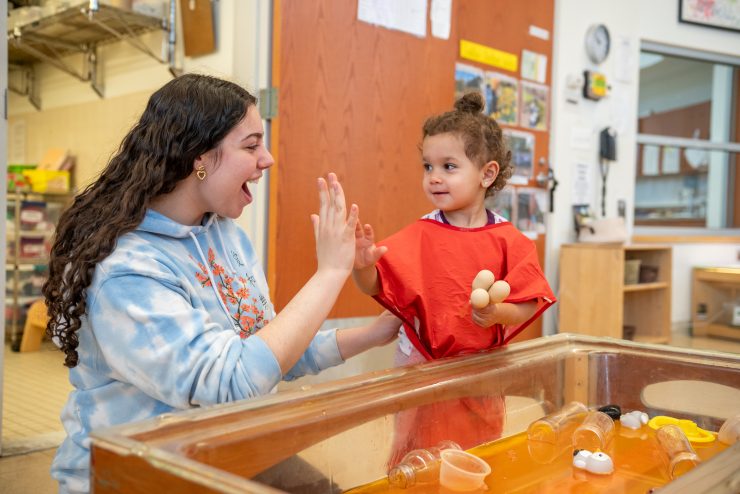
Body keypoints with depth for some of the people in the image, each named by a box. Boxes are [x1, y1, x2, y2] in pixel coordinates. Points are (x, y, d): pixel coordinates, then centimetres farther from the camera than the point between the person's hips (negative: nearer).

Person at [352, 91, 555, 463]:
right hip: (422, 369, 0)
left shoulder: (508, 240, -5)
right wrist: (363, 265, -32)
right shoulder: (418, 236, -6)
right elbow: (374, 287, -12)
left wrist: (498, 312, -25)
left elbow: (528, 307, -6)